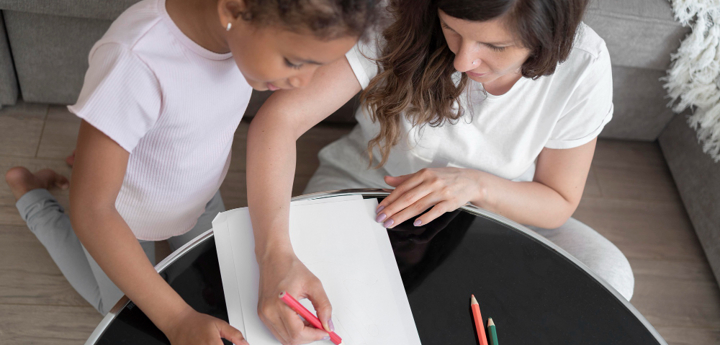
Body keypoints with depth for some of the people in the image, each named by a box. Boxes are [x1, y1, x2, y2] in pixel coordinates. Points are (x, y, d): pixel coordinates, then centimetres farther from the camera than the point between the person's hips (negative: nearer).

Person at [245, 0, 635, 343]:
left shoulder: (583, 66, -22)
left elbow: (559, 203, -10)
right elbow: (281, 115, -36)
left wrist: (477, 184, -31)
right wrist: (275, 257, -51)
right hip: (365, 184, -1)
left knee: (607, 275, -22)